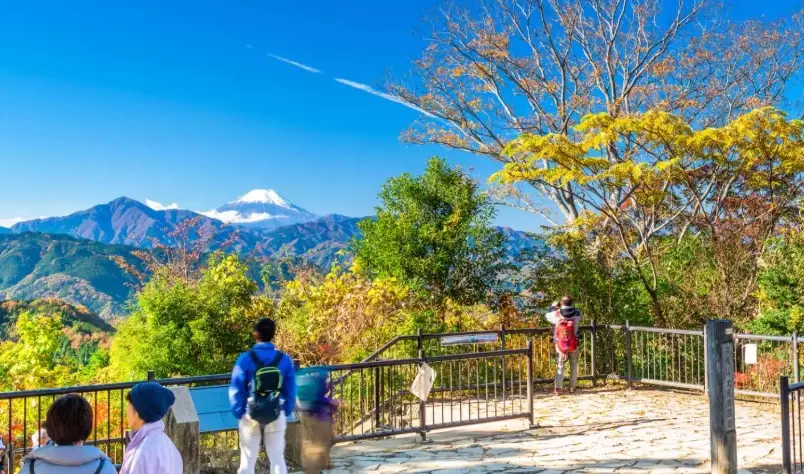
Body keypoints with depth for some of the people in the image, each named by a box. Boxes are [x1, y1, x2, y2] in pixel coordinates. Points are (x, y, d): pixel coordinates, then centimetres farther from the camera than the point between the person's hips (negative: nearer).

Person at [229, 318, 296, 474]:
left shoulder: (246, 359, -13)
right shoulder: (284, 359, -5)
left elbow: (236, 390, -8)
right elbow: (290, 391, 1)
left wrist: (238, 413, 4)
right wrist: (286, 413, 12)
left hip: (251, 416, -2)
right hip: (276, 415, 2)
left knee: (248, 461, 11)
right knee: (277, 459, 12)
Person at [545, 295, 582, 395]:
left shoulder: (556, 314, -7)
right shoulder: (576, 314, -5)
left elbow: (547, 316, 12)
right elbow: (580, 315, 20)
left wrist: (553, 307, 25)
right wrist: (572, 308, 28)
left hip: (560, 345, 0)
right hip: (573, 345, 0)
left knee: (560, 366, 5)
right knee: (574, 365, 15)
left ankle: (558, 388, -4)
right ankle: (572, 387, 16)